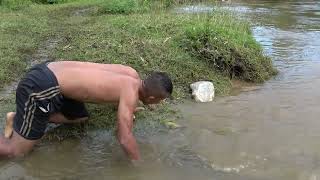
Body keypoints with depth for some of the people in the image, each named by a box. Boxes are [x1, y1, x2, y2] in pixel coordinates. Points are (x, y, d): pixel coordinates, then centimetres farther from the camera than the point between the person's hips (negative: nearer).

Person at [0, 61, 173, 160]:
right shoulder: (130, 93, -18)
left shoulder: (132, 74, 6)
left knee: (81, 118, 26)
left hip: (49, 71, 9)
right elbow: (124, 139, -18)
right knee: (16, 151, 1)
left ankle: (19, 118, 26)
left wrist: (128, 112, 38)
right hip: (41, 87, -9)